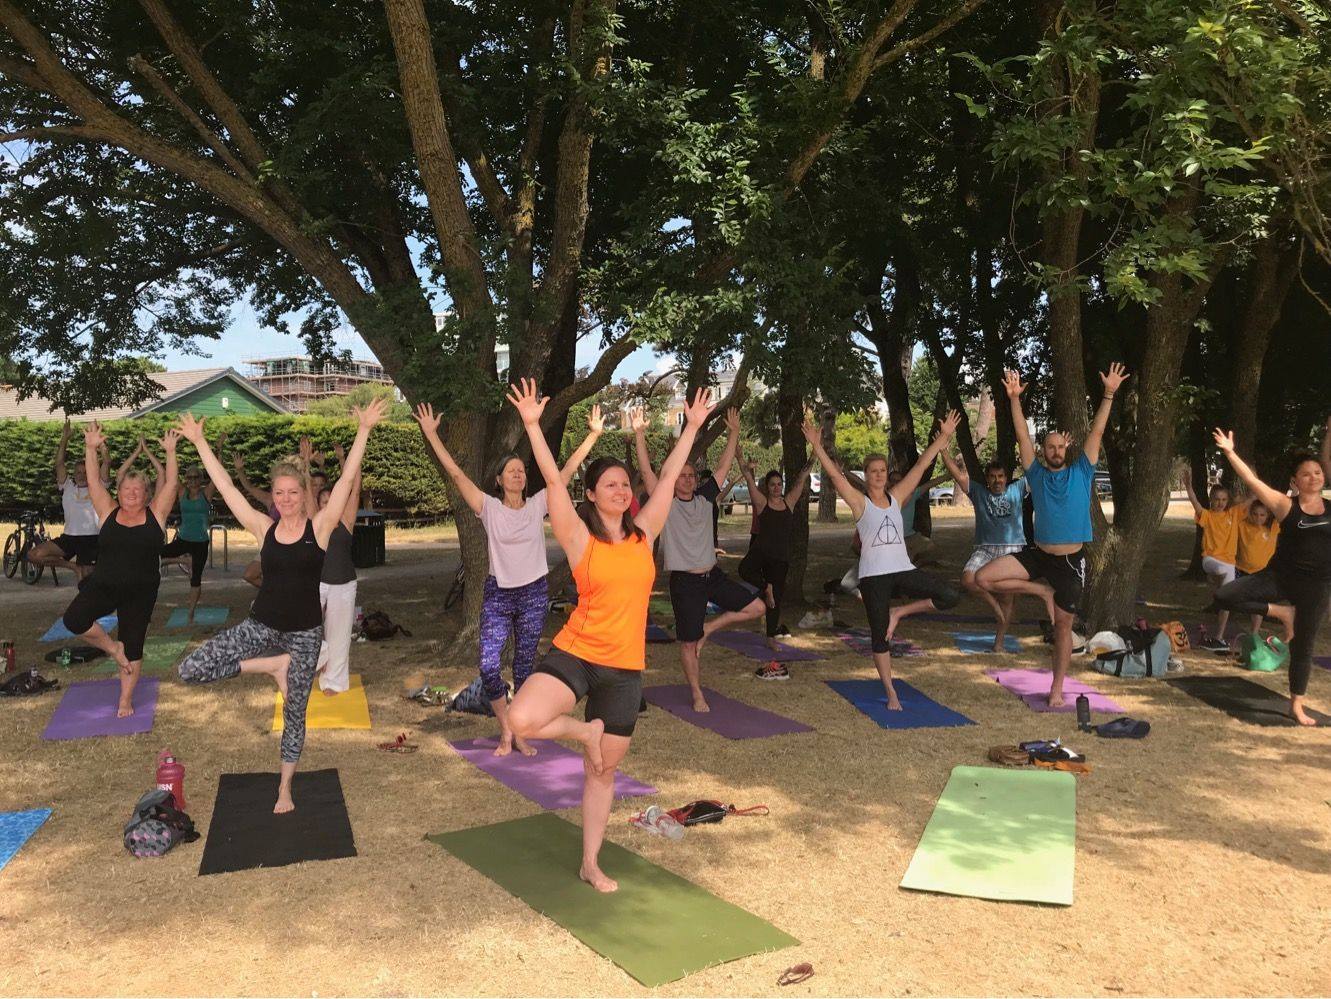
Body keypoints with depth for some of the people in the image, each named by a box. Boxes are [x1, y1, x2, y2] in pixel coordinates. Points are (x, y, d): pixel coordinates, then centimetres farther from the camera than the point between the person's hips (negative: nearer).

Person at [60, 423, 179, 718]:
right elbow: (94, 480, -2)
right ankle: (112, 647, 4)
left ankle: (126, 699, 22)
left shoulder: (155, 515, 0)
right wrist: (91, 449, -12)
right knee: (74, 619, -24)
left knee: (133, 646, 5)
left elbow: (170, 484, -6)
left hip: (141, 592, -1)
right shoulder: (108, 513, 3)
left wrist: (170, 452, -14)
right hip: (102, 585, 1)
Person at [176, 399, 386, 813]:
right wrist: (199, 442, 1)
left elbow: (347, 479, -13)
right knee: (190, 670, -14)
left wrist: (363, 430, -18)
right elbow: (225, 487, 2)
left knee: (294, 713, 9)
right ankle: (274, 665, 1)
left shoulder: (320, 526, -6)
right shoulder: (263, 528, 0)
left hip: (305, 631, -2)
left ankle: (285, 790, 28)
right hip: (262, 624, 2)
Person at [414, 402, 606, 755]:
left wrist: (594, 435, -4)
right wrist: (431, 434, -11)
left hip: (534, 593, 1)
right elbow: (455, 472, -7)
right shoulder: (489, 507, -3)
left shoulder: (538, 505, 1)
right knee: (488, 665, -8)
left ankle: (522, 734, 21)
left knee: (525, 666, 9)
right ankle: (506, 731, 12)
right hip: (498, 594, -1)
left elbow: (567, 470, -1)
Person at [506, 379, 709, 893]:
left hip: (625, 669, 3)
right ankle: (585, 731, 3)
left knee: (603, 771, 13)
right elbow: (553, 481, -15)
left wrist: (692, 427, 15)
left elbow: (668, 477, 10)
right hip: (576, 654, -3)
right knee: (521, 721, -29)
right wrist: (532, 424, -21)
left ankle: (591, 864, 30)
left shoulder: (643, 534, 5)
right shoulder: (581, 538, -6)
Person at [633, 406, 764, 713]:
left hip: (712, 575, 5)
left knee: (757, 608, -1)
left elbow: (724, 466, 8)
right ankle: (698, 696, 20)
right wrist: (639, 434, -26)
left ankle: (707, 629, 13)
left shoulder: (705, 498, 6)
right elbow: (646, 471, -17)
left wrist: (734, 432, 4)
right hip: (684, 581, -5)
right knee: (688, 643, 2)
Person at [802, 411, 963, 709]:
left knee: (951, 596, -13)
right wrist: (816, 446, -19)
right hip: (873, 575, -4)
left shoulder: (896, 496, 9)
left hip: (903, 569, 4)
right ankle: (891, 693, 17)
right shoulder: (859, 501, -1)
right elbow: (834, 474, -11)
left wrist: (944, 436, 5)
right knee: (880, 634, 2)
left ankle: (898, 612, 6)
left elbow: (921, 465, 7)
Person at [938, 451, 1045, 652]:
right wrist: (943, 451, -11)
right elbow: (957, 473, -1)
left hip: (1014, 550, 0)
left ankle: (999, 641, 17)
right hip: (985, 549, 0)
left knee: (1007, 598, 4)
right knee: (968, 579, -26)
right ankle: (992, 602, 2)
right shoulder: (978, 492, 7)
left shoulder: (1017, 490, 10)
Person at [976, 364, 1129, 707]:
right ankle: (1042, 590, 5)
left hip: (1071, 562, -1)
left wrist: (1109, 394, -13)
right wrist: (1014, 399, -11)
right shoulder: (1037, 475, 3)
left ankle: (1057, 688, 19)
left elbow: (1096, 433, -5)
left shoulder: (1081, 473, 1)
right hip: (1038, 555, 1)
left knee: (1063, 625, 5)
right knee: (984, 578, -15)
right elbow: (1023, 437, -3)